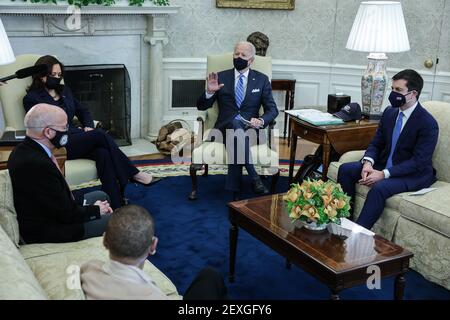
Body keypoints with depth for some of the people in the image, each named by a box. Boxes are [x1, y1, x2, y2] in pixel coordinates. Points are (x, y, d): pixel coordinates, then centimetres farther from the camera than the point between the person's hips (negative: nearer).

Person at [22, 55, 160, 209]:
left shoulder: (64, 91, 22)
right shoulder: (32, 98, 1)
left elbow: (83, 111, 24)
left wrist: (89, 126, 2)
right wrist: (73, 131, -12)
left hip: (76, 138, 6)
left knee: (103, 153, -30)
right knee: (100, 135, -29)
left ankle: (116, 205, -39)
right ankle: (134, 174, -21)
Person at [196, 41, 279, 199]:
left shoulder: (262, 80, 12)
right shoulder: (221, 77, 12)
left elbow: (272, 109, 7)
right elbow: (201, 106, 10)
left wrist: (261, 121, -16)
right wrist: (209, 91, -13)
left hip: (250, 128, 0)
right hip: (226, 127, 0)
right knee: (235, 123, -37)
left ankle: (234, 190, -31)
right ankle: (255, 178, -38)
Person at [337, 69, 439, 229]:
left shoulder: (428, 123, -17)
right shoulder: (389, 112, 4)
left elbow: (418, 163, -21)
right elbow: (376, 143, 8)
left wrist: (384, 174, -27)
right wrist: (368, 162, -15)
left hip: (414, 174, -7)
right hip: (384, 165, 7)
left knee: (380, 187, -34)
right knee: (345, 169, -9)